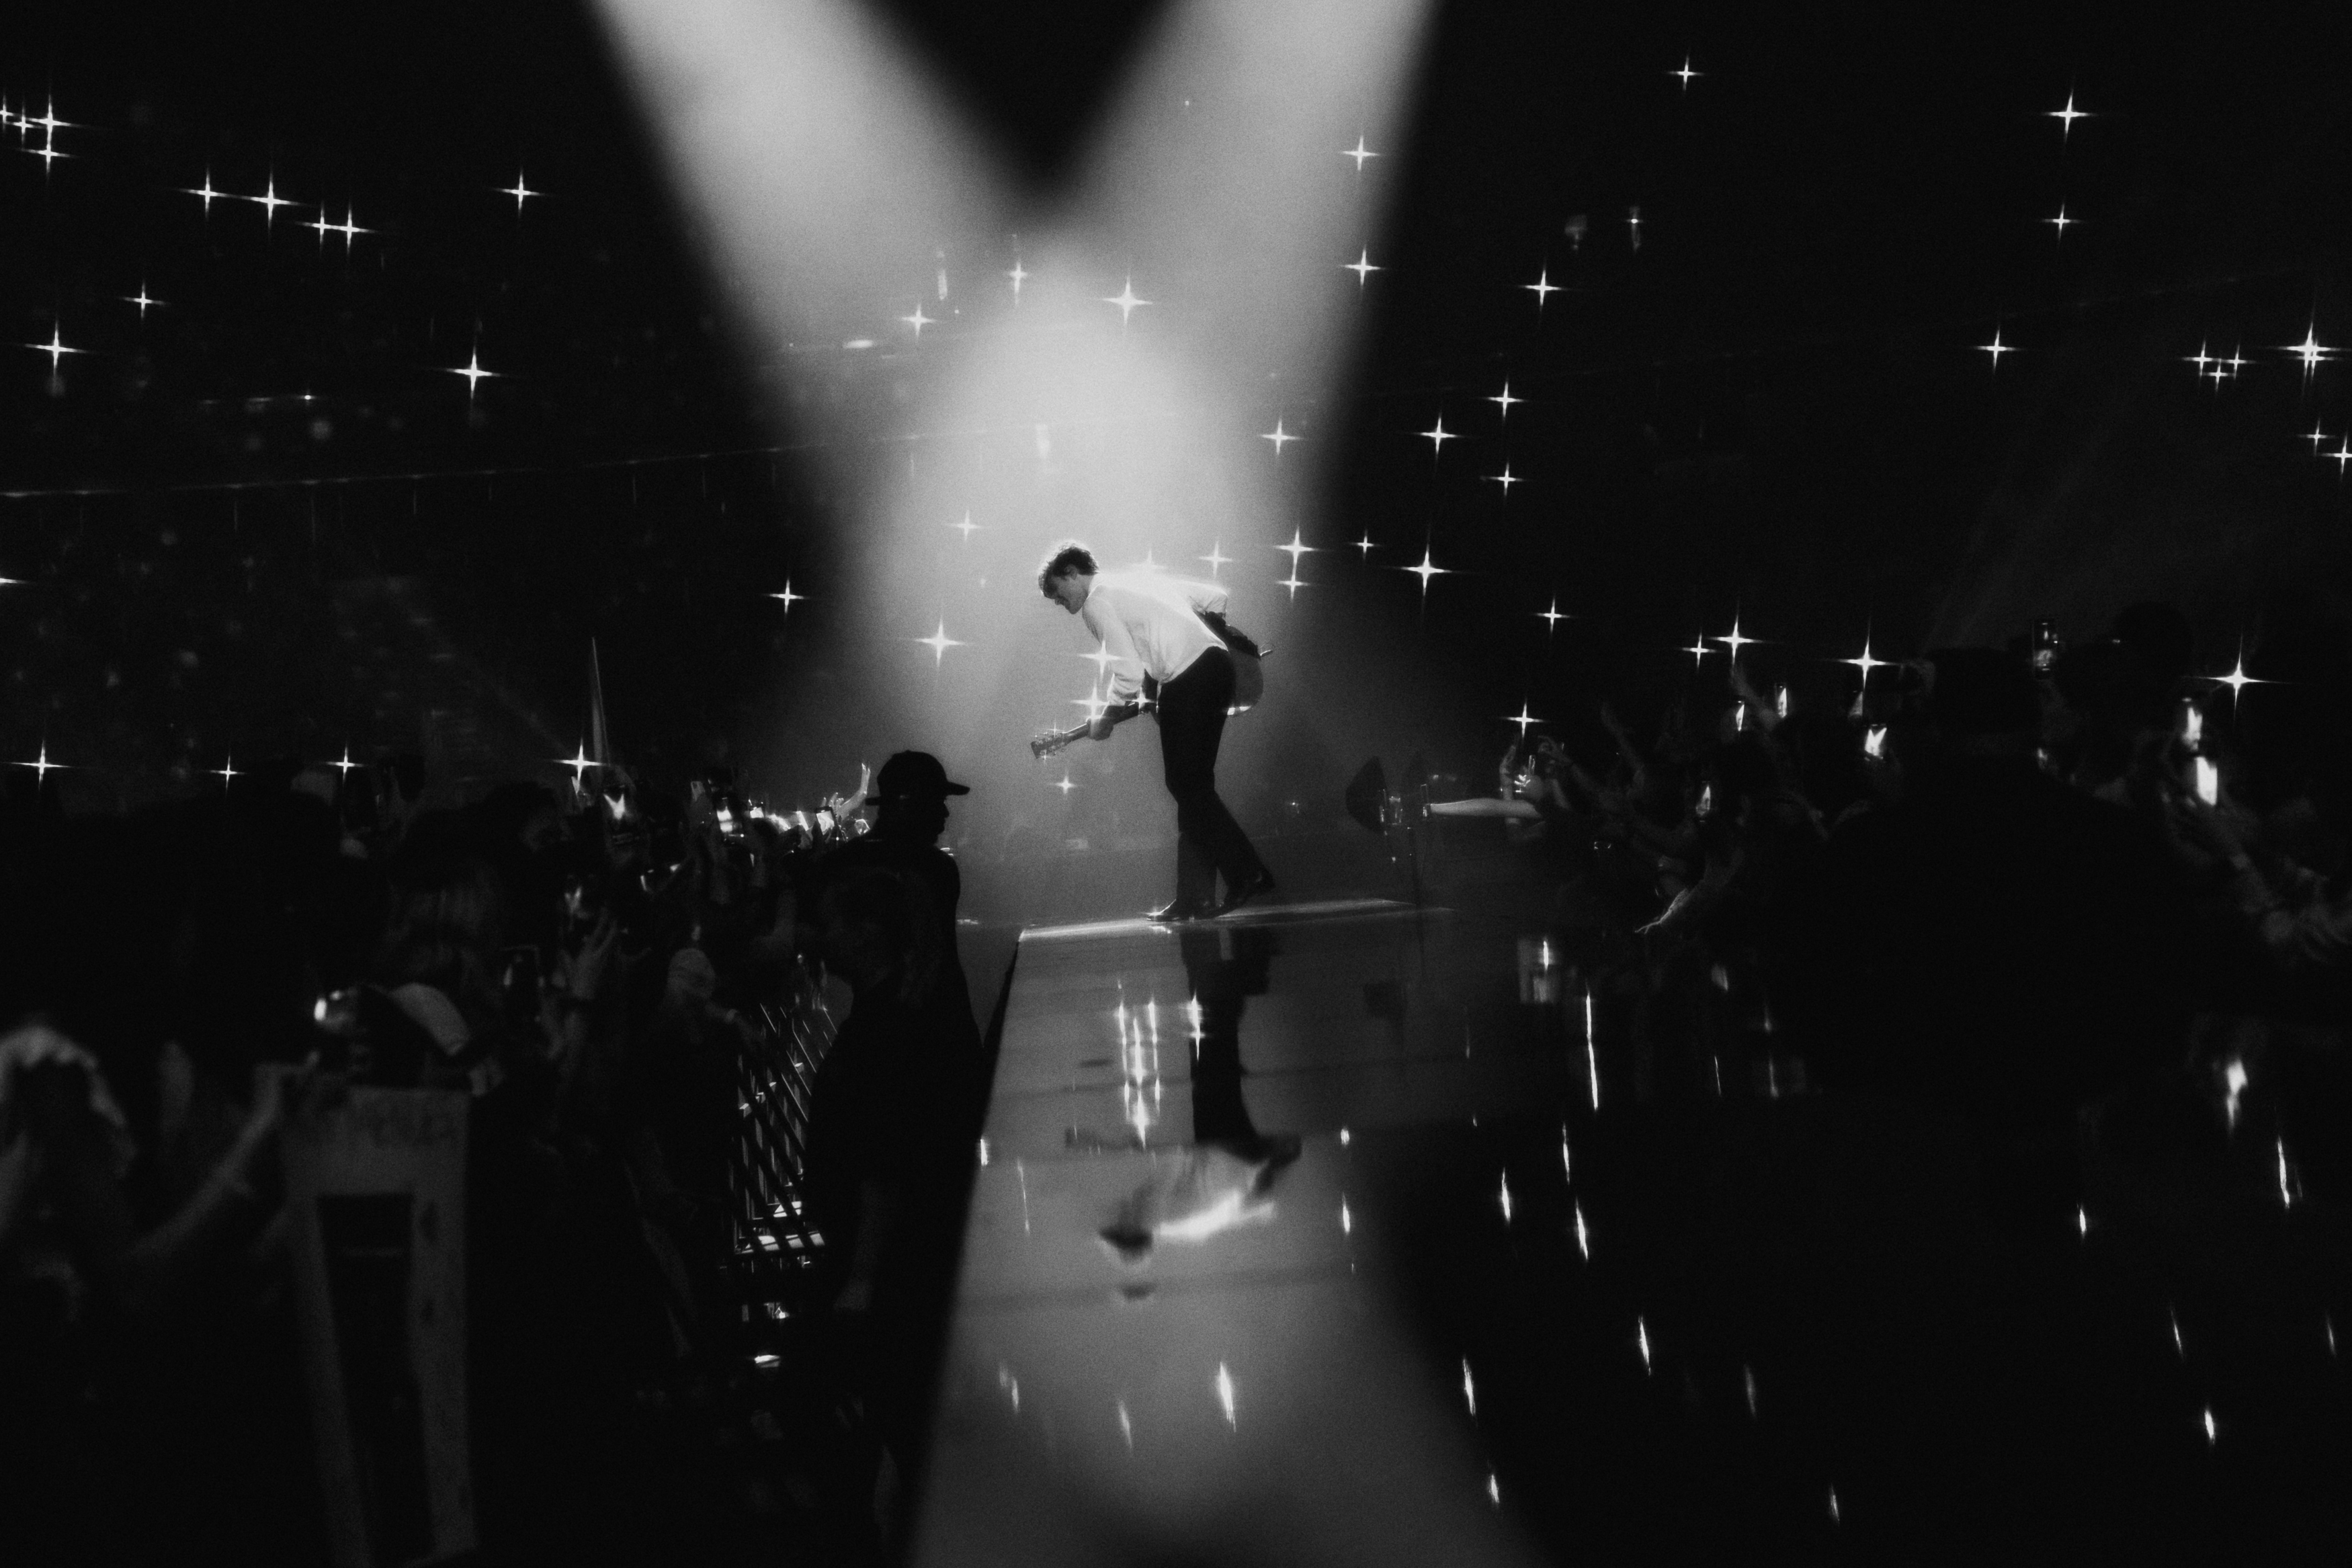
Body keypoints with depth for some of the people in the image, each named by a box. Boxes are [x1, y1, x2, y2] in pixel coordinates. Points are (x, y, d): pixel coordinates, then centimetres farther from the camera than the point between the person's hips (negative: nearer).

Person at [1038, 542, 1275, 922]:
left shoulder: (1098, 602, -2)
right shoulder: (1138, 580, 25)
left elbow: (1129, 673, -12)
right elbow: (1216, 598, 27)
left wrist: (1105, 720, 2)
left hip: (1188, 680, -9)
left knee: (1188, 787, -5)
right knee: (1193, 787, 10)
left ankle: (1248, 874, -12)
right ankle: (1194, 897, 9)